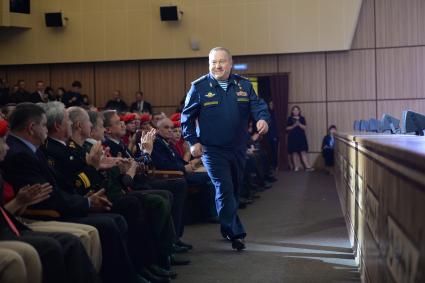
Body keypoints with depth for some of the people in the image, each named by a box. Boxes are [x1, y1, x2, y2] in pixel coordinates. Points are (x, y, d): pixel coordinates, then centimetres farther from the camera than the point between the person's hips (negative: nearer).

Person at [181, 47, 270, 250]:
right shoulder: (199, 87, -4)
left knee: (235, 189, 16)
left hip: (238, 148, 4)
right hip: (212, 150, -4)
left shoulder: (244, 85, 5)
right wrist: (193, 141, -7)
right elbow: (187, 116, -1)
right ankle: (235, 233, -5)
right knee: (224, 189, -12)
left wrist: (263, 118, -24)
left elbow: (258, 105, -2)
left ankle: (226, 227, 34)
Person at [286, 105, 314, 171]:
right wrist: (294, 125, -15)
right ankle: (296, 167, 3)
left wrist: (299, 124, -13)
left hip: (301, 137, 1)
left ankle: (307, 167, -11)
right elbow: (287, 128, 0)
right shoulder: (290, 119, 5)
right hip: (292, 137, -1)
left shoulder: (302, 118, 11)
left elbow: (304, 127, 3)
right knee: (294, 152, -2)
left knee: (303, 152, -5)